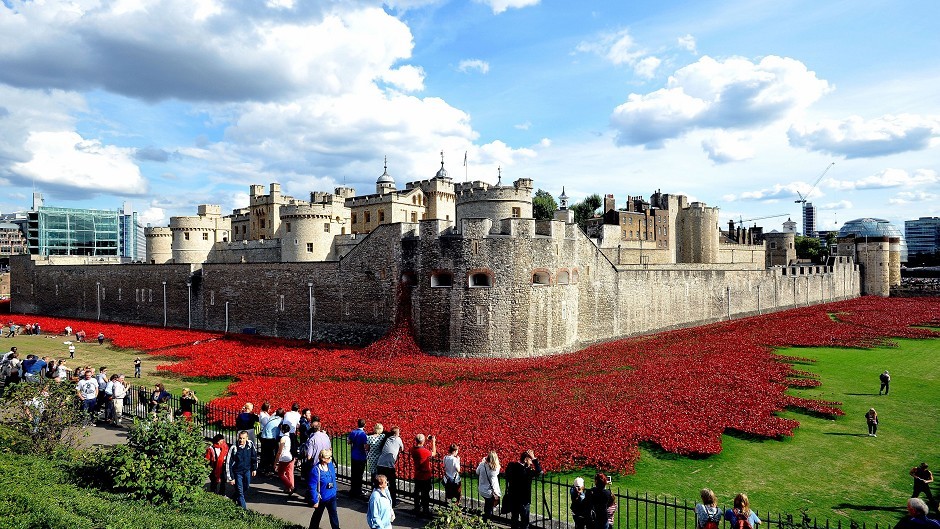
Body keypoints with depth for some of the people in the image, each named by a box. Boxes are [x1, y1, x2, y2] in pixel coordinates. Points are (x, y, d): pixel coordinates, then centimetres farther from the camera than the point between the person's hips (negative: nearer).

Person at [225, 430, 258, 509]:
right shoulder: (233, 448, -22)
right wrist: (230, 478, -13)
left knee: (246, 487, 20)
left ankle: (236, 498, 46)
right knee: (240, 491, -2)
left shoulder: (250, 445, -13)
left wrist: (254, 468, 8)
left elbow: (254, 457, 5)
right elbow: (228, 463, -14)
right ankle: (243, 508, 7)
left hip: (247, 470, 4)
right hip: (237, 472, -4)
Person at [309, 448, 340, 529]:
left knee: (333, 514, 15)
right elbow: (313, 487, -22)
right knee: (317, 515, 19)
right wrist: (315, 501, -18)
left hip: (332, 496, 5)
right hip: (321, 498, -5)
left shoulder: (330, 465, -8)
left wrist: (334, 491, 12)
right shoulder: (316, 470, -28)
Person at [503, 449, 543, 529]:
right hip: (523, 500, -7)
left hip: (512, 498, 7)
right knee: (524, 521, 7)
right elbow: (539, 472, -27)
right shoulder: (525, 471, -28)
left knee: (514, 518, 22)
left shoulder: (511, 466, -6)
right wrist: (534, 459, -24)